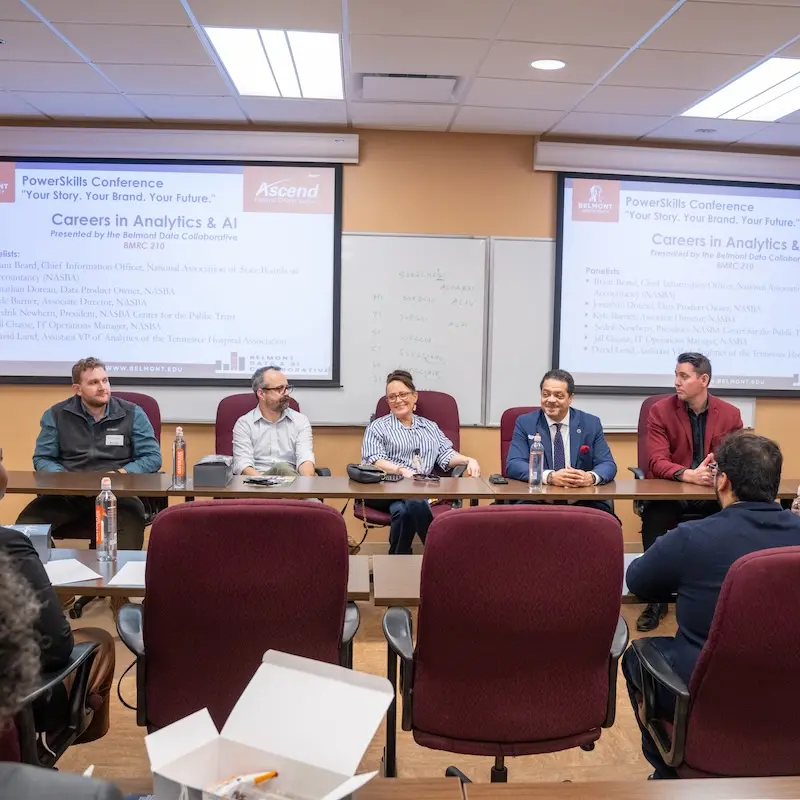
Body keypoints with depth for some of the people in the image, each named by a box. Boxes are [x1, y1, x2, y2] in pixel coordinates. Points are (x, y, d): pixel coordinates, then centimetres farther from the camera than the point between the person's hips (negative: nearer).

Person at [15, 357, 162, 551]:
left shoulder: (132, 414, 6)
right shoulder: (56, 415, 12)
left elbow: (153, 457, 4)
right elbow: (42, 458, 12)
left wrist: (119, 474, -13)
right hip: (65, 495, 2)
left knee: (130, 524, -37)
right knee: (25, 528, -25)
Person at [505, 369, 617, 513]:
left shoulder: (591, 424, 8)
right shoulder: (525, 423, 4)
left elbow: (608, 464, 4)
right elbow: (513, 465, -7)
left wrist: (590, 477, -21)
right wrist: (550, 476, -25)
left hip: (582, 503, 2)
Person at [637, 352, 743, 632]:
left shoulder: (730, 414, 4)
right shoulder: (660, 410, -3)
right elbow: (658, 462, -11)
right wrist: (689, 475, -31)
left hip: (714, 495, 2)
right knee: (655, 518, -33)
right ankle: (656, 599, -18)